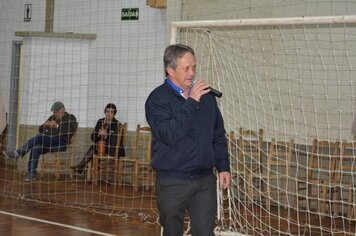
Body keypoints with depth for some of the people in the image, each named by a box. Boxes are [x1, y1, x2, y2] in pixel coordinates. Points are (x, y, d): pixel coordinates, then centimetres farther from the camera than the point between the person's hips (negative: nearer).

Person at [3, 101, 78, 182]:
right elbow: (40, 130, 23)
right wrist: (45, 125, 0)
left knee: (39, 137, -30)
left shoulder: (70, 118, 8)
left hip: (61, 143, -6)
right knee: (36, 147, -29)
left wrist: (57, 126, -18)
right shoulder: (52, 118, 27)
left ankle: (18, 153, -29)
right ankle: (32, 173, -35)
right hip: (48, 143, 6)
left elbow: (71, 130, -12)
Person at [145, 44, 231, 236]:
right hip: (172, 182, -3)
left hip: (205, 179, 3)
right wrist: (191, 102, -21)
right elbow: (169, 135, -23)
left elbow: (218, 135, 16)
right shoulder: (158, 98, -7)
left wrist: (223, 167, 8)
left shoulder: (206, 95, 8)